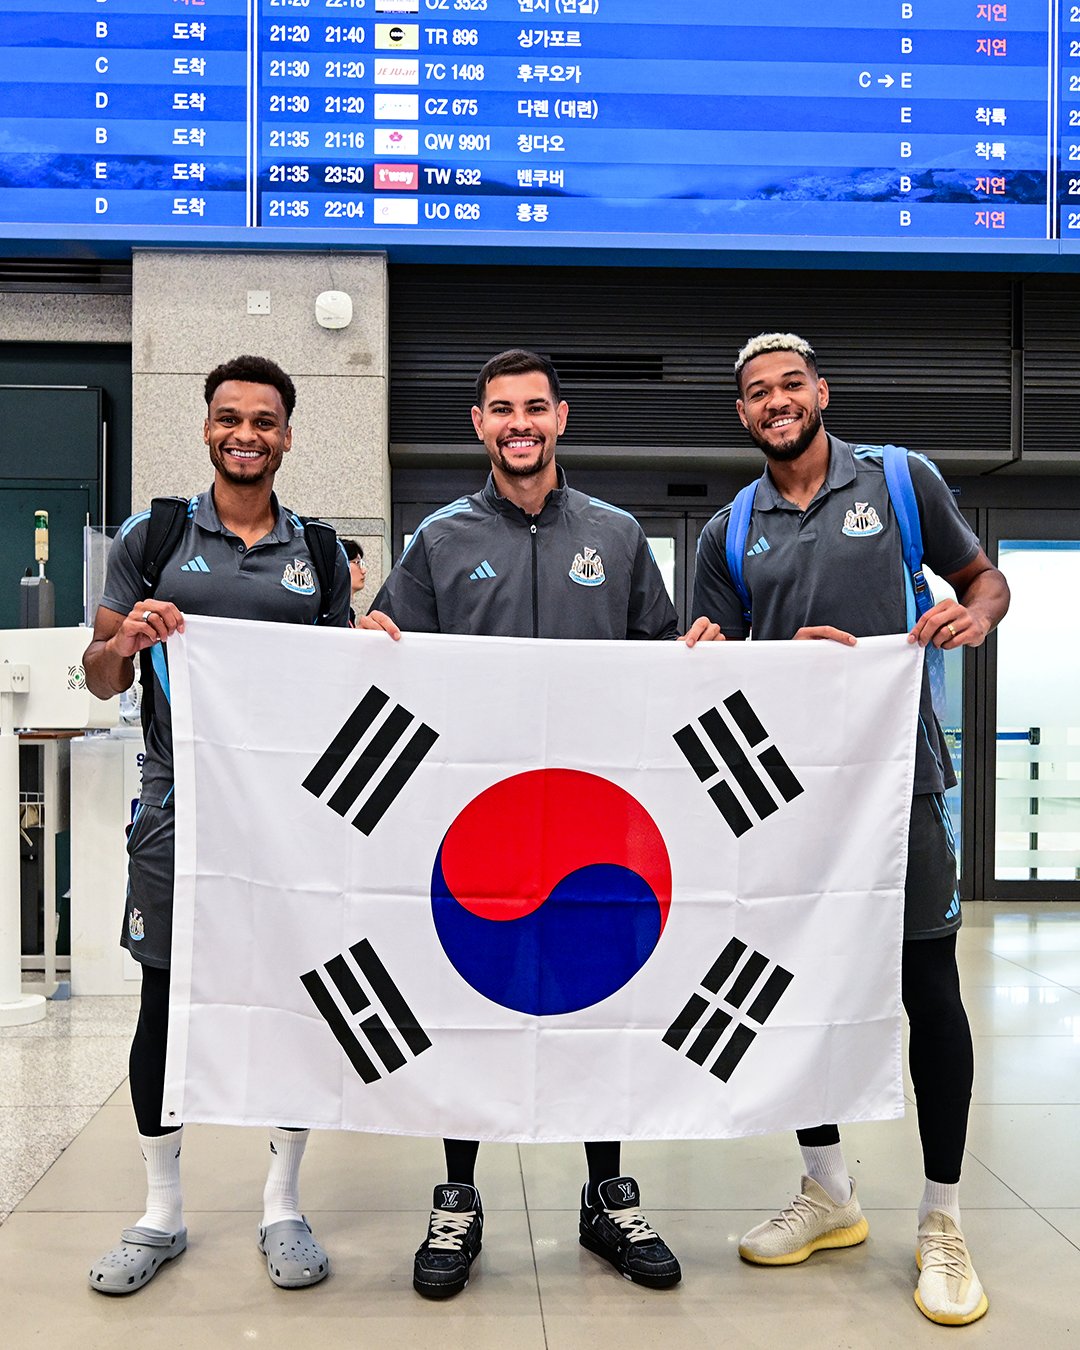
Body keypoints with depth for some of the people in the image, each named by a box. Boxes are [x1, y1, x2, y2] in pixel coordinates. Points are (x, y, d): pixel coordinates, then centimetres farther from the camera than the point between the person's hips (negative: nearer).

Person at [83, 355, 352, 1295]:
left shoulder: (321, 551, 11)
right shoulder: (153, 538, 6)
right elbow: (101, 681, 6)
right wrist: (124, 641, -16)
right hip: (179, 803, -1)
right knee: (165, 1004, 5)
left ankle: (283, 1206, 23)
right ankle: (161, 1210, 24)